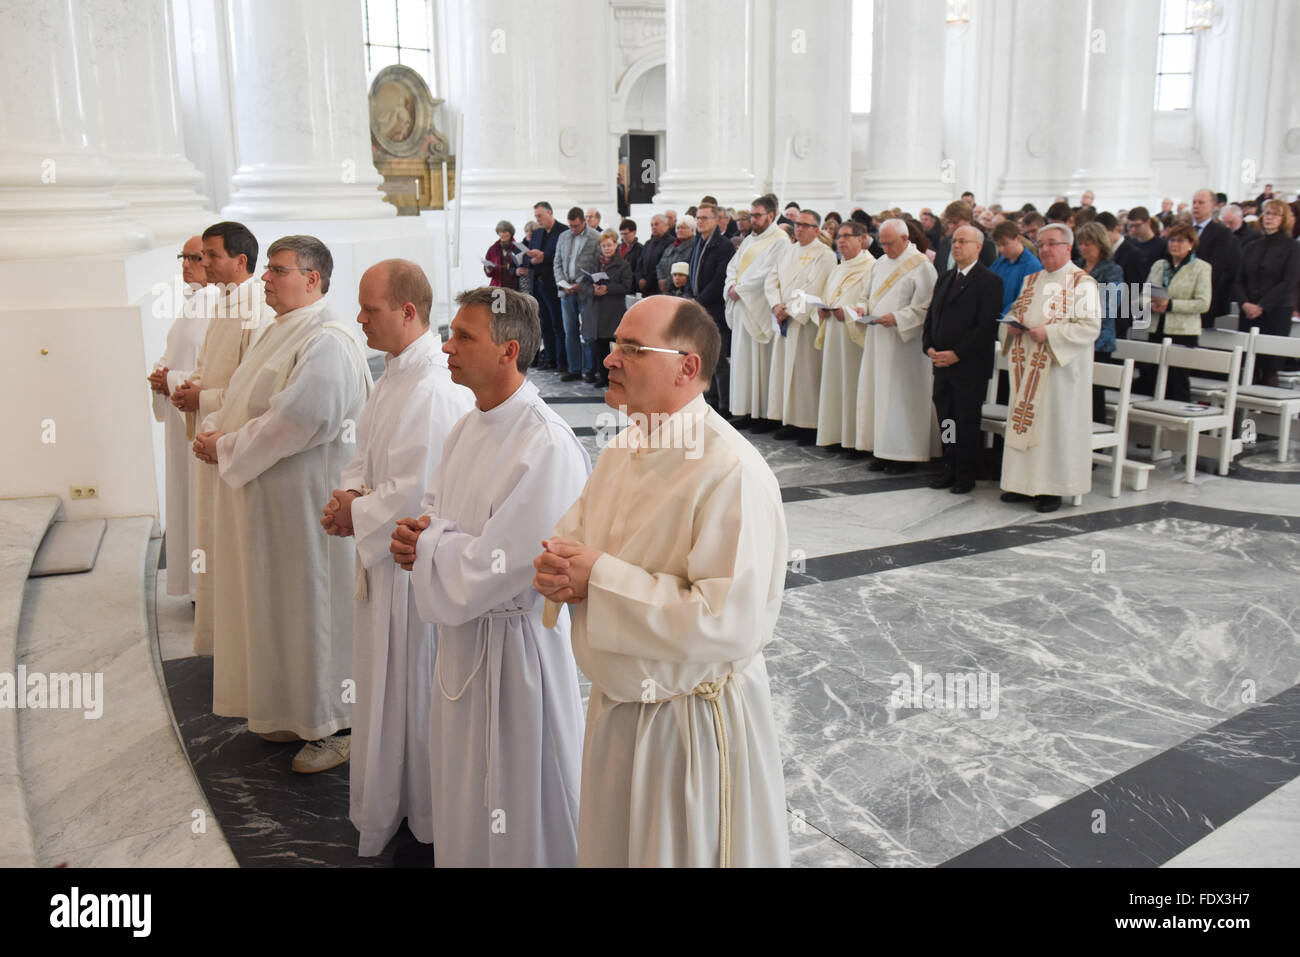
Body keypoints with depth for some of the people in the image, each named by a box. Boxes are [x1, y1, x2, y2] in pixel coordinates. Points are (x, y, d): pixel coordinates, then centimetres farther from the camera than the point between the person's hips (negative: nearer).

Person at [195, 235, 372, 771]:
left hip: (305, 501, -10)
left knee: (312, 603, 0)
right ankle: (292, 712, 32)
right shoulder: (280, 333, 13)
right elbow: (241, 402, 19)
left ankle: (335, 726, 15)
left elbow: (294, 421, -25)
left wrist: (226, 448, -15)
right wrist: (215, 431, 0)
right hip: (263, 499, 10)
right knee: (276, 602, 17)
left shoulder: (327, 342, -18)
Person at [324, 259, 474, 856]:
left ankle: (422, 817, 25)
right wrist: (351, 494, -2)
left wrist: (357, 515, -11)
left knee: (409, 686, 5)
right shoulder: (396, 373, 9)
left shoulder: (434, 388, -24)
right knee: (384, 683, 21)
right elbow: (367, 452, 17)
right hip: (383, 555, 10)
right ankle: (383, 809, 39)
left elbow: (416, 493, -26)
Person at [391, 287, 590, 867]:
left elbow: (498, 565, -25)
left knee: (515, 803, 9)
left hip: (514, 640, -8)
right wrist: (419, 538, -8)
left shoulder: (547, 446, -24)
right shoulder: (468, 431, 4)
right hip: (461, 632, 8)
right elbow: (439, 514, 15)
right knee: (462, 789, 24)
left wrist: (425, 543, -11)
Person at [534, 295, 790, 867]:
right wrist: (558, 571, -11)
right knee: (611, 850, 24)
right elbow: (571, 539, 14)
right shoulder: (621, 453, 3)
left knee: (685, 853, 13)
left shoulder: (732, 472, -25)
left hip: (695, 725, -8)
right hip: (615, 708, 8)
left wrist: (601, 579, -25)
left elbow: (728, 624, -31)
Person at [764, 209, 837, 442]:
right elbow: (771, 280, 10)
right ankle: (790, 421, 12)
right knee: (783, 368, 6)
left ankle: (810, 425, -1)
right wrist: (776, 305, -7)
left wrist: (789, 308, -14)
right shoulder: (788, 252, 16)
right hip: (784, 319, 7)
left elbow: (812, 288, -14)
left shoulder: (825, 255, -5)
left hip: (806, 320, -7)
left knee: (805, 370, -6)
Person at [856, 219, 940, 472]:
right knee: (878, 391, 7)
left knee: (902, 394, -4)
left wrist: (897, 318, -21)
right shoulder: (881, 263, 13)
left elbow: (927, 306, -13)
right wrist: (865, 308, 2)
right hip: (878, 340, 7)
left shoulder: (921, 266, -9)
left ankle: (905, 454, 4)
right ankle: (882, 450, 15)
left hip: (905, 343, -7)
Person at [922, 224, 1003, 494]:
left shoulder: (989, 281, -7)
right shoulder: (945, 278, 16)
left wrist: (956, 354, -17)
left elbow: (986, 325, -14)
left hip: (970, 366, -6)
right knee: (945, 418, 9)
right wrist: (929, 348, 0)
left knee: (967, 421, 0)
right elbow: (931, 316, 17)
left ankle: (966, 476, 10)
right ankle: (950, 469, 20)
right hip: (941, 362, 6)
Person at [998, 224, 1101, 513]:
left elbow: (1090, 326, -14)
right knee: (1024, 420, 8)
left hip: (1060, 367, -7)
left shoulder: (1081, 283, -6)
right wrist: (1012, 325, -1)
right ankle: (1024, 483, 17)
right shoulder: (1031, 280, 15)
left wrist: (1050, 333, -22)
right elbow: (1015, 312, 22)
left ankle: (1051, 488, 3)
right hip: (1028, 366, 7)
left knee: (1055, 422, -3)